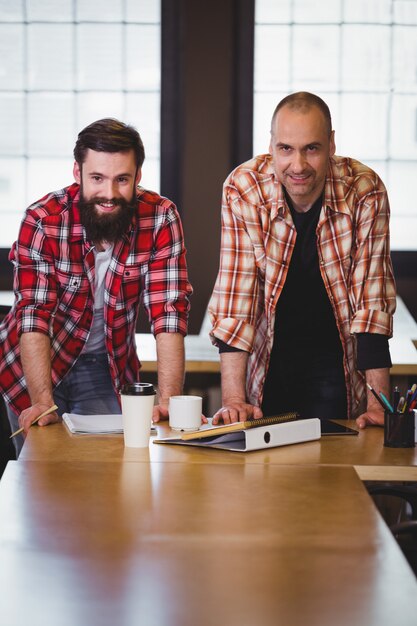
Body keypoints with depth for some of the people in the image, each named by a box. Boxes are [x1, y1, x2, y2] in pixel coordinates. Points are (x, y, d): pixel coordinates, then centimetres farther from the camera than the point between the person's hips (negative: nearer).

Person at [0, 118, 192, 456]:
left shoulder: (161, 218, -18)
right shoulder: (43, 220, -23)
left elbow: (169, 313, -22)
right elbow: (34, 316, -26)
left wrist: (169, 401, -33)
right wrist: (42, 402, -37)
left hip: (107, 365, 1)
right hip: (36, 363, -1)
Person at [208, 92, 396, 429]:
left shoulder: (365, 192, -16)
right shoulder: (243, 189, -17)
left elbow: (373, 299, -14)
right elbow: (235, 294, -17)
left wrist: (378, 404, -20)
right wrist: (233, 398, -24)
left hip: (336, 360, 0)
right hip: (266, 360, 0)